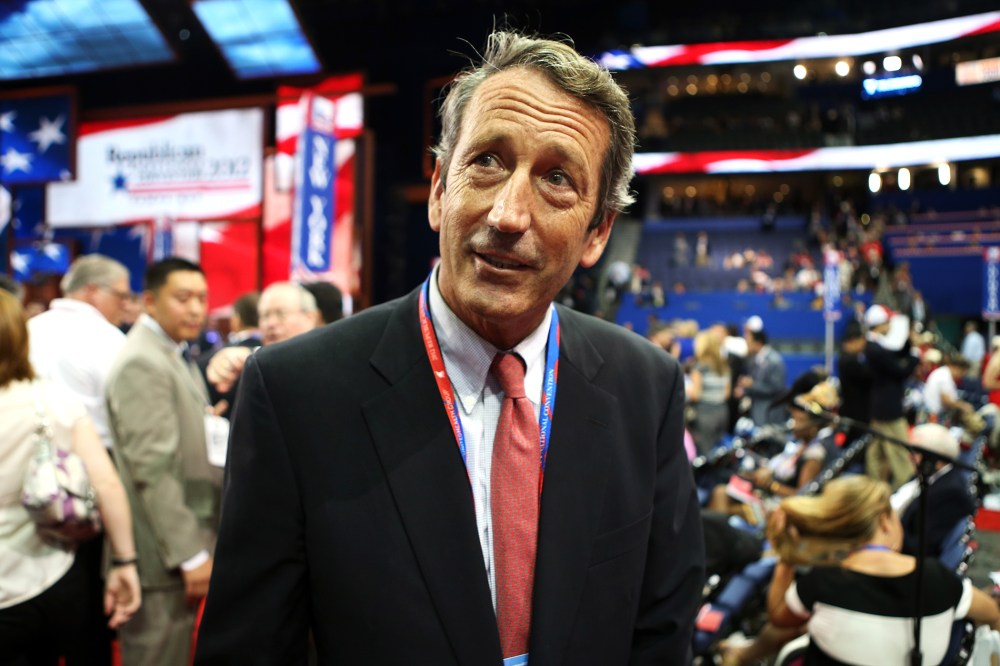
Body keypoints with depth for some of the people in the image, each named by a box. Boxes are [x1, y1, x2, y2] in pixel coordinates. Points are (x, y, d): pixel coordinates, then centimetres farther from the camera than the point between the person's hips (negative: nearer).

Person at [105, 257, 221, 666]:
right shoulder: (143, 363, -16)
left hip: (184, 548, 10)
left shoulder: (174, 356, 14)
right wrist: (191, 554, -22)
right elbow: (153, 469, -22)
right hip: (163, 556, -10)